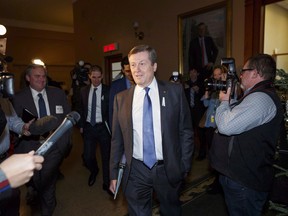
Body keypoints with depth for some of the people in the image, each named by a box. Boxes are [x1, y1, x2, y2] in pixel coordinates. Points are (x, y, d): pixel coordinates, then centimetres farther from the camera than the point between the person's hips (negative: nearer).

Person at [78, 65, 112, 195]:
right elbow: (82, 109, 12)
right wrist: (81, 125, 10)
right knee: (87, 156, 8)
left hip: (103, 127, -3)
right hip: (88, 126, 3)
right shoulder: (84, 91, 4)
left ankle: (106, 183, 27)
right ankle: (94, 171, 43)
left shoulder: (108, 91, -7)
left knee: (106, 156, 7)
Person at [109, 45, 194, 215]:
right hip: (135, 171, 1)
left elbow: (186, 131, -2)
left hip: (168, 169, 0)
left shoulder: (175, 91, -6)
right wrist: (114, 173, 5)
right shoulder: (121, 98, -1)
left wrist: (185, 166, -3)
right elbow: (117, 139, 3)